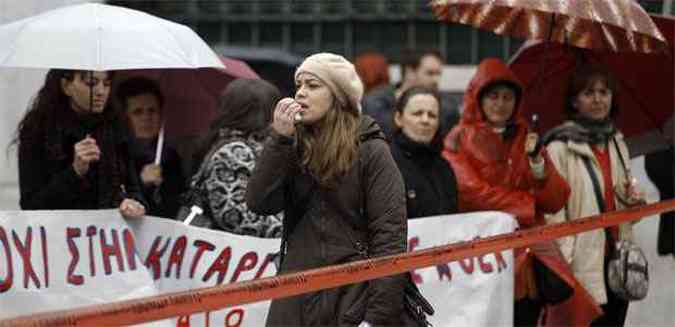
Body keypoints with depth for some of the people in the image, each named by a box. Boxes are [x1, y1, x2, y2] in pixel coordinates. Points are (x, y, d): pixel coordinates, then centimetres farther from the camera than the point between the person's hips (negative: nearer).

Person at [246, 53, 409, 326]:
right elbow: (258, 203, -3)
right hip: (296, 298, 4)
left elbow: (390, 235, -10)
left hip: (353, 296, -4)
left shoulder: (370, 152, -5)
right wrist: (279, 139, -11)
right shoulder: (294, 147, 9)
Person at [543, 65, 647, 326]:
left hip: (616, 263, 7)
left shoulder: (617, 143, 15)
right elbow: (553, 210, -12)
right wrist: (566, 262, -18)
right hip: (584, 265, -7)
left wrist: (634, 201, 3)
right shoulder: (561, 146, -7)